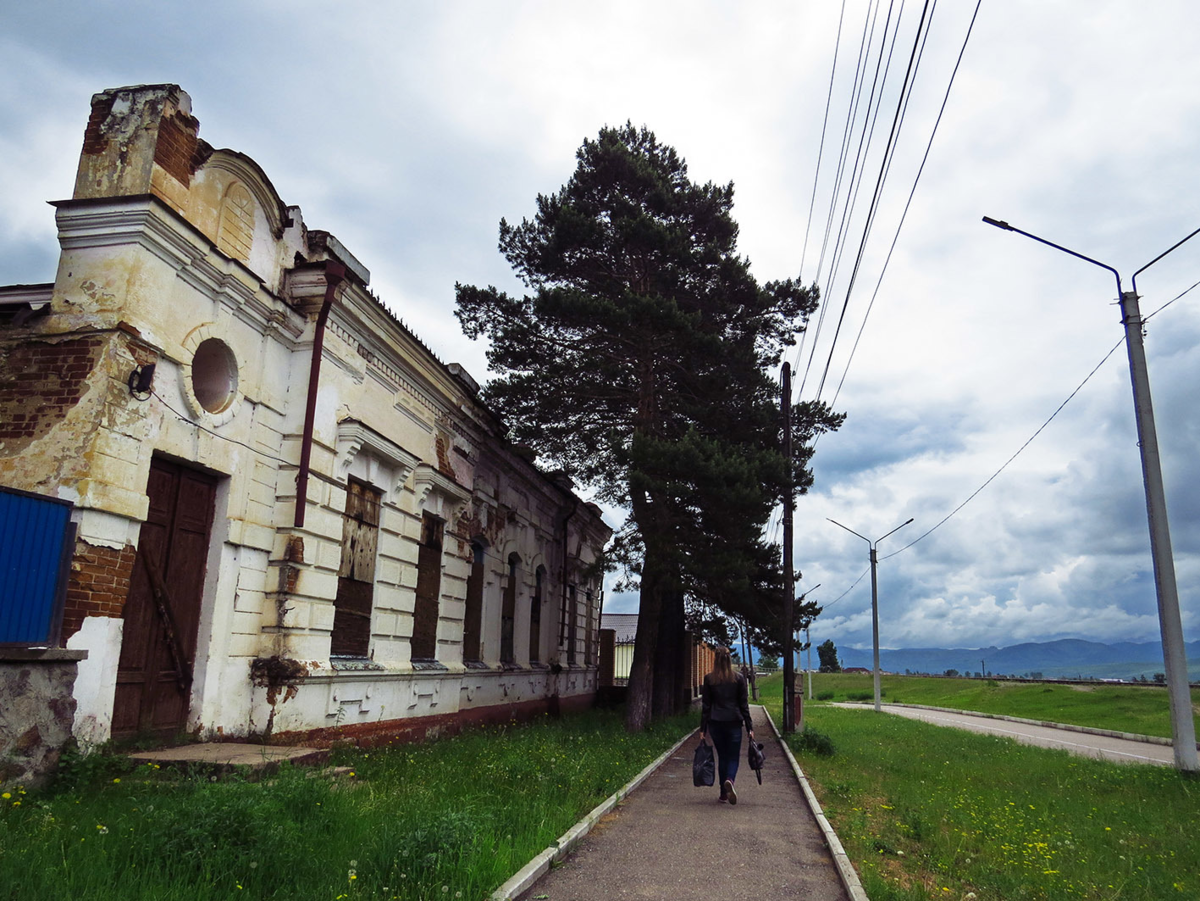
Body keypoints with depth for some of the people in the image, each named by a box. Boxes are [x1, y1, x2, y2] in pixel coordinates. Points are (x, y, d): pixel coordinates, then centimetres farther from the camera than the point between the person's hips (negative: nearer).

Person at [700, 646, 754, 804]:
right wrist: (750, 727, 5)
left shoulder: (709, 679, -2)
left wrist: (703, 729, 5)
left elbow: (705, 706, 0)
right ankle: (730, 780, -23)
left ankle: (723, 794, 14)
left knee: (722, 757, 13)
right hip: (734, 722, -1)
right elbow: (744, 705, 0)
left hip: (715, 723, 1)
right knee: (733, 757, 7)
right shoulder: (739, 678, -2)